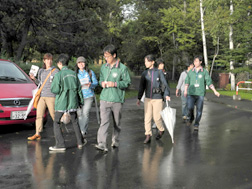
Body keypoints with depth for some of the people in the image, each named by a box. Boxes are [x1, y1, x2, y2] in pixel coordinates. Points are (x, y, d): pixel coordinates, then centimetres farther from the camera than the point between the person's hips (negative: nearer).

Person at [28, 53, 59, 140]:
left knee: (53, 114, 0)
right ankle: (37, 134, 2)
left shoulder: (55, 71, -2)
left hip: (51, 96, -5)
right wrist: (34, 78, 5)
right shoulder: (41, 71, 15)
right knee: (39, 114, 0)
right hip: (42, 96, 5)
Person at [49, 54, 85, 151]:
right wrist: (81, 101, 18)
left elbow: (54, 90, -14)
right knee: (75, 122, 18)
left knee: (56, 123, 4)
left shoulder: (59, 75, -12)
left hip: (61, 103, -5)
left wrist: (52, 85, 8)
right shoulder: (74, 74, 3)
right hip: (72, 102, 5)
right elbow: (79, 89, 9)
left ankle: (60, 145, -3)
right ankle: (80, 142, 25)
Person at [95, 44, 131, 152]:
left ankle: (115, 141, 29)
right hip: (104, 98, 2)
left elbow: (127, 83, -5)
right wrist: (102, 83, -1)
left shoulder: (122, 68, -4)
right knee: (104, 121, -11)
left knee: (117, 122, 11)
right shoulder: (104, 67, 10)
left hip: (117, 99, -2)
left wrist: (115, 84, -17)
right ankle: (102, 144, -15)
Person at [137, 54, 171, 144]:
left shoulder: (159, 72, -4)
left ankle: (161, 130, 28)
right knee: (147, 117, 0)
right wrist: (139, 98, 12)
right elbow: (142, 86, 12)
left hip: (157, 98, -3)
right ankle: (148, 136, 8)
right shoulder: (145, 73, 5)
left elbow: (165, 84, -3)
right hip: (147, 98, 3)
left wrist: (167, 95, -16)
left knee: (157, 117, 0)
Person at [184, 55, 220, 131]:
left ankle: (196, 125, 13)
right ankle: (190, 118, 15)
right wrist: (185, 91, 0)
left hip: (200, 94, -1)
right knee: (190, 108, -15)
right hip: (191, 93, 1)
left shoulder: (204, 72, 1)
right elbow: (187, 82, 11)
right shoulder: (190, 72, 6)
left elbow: (209, 82, 1)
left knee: (199, 110, -1)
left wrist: (215, 91, -6)